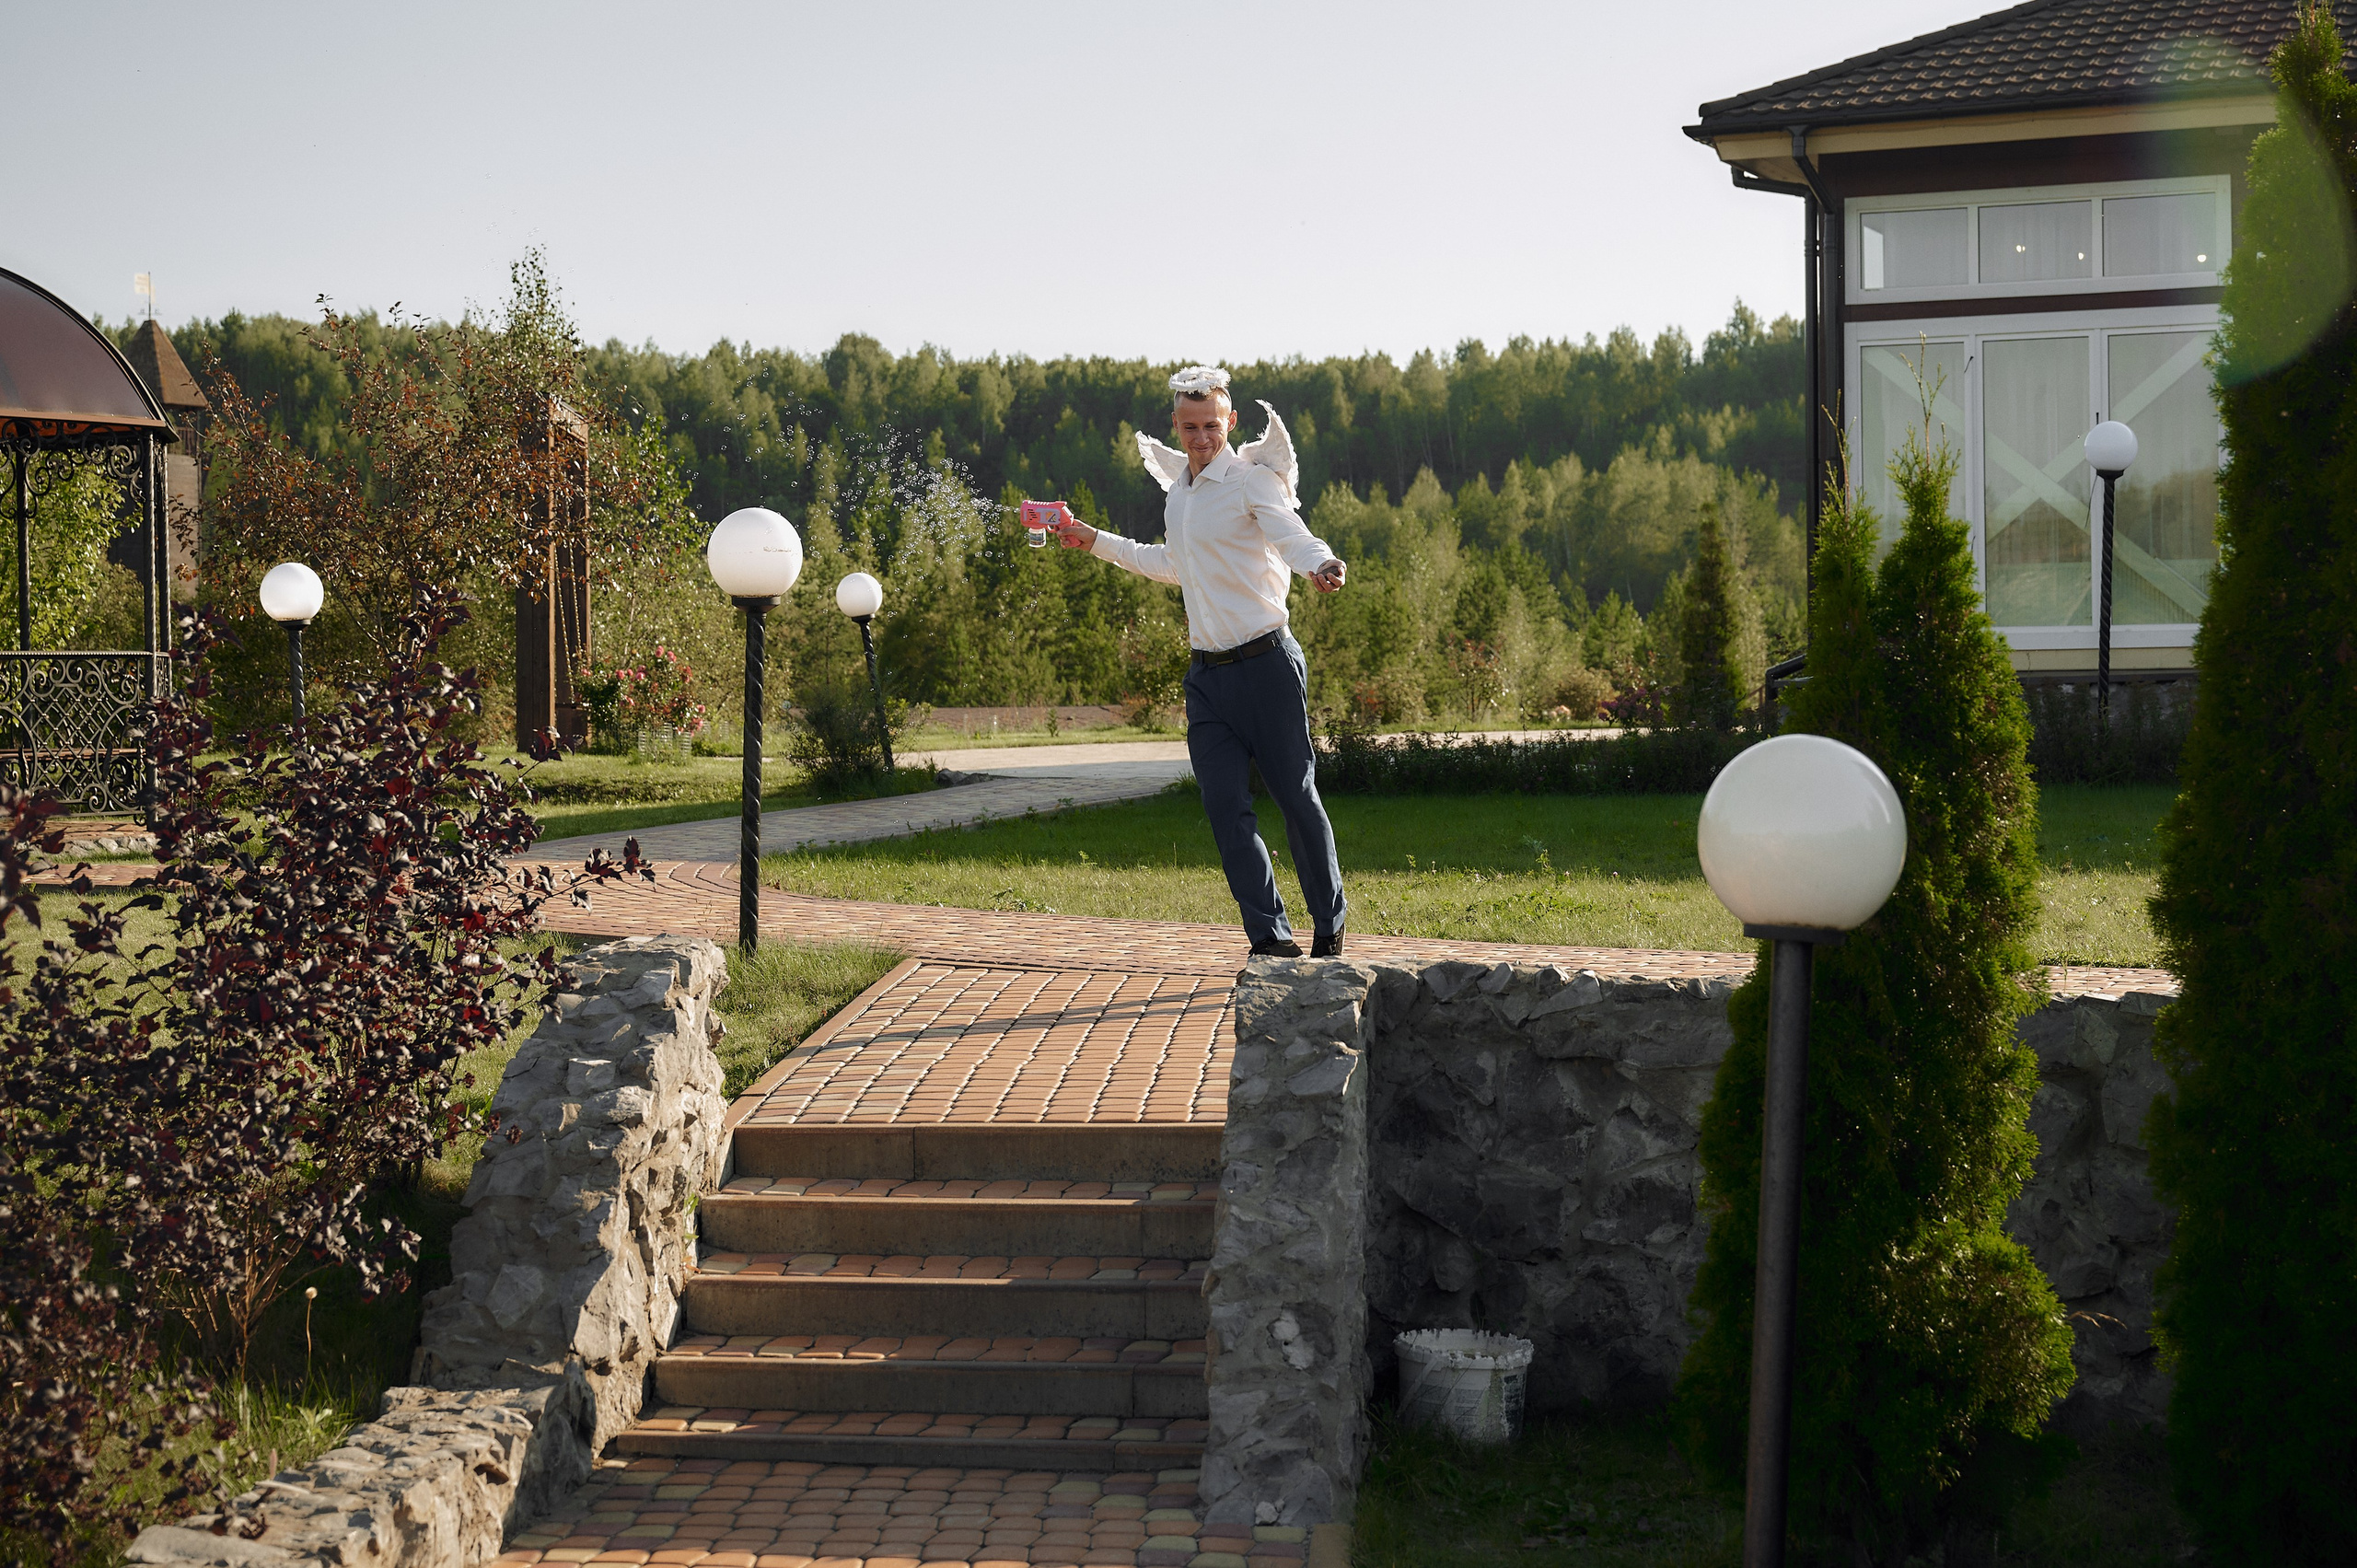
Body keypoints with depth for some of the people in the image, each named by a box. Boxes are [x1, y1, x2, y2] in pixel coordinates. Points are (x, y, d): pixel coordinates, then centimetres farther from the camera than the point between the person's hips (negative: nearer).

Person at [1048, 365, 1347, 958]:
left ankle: (1330, 931, 12)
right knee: (1226, 807, -2)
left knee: (1296, 795, -1)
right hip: (1208, 672, 6)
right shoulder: (1178, 486, 15)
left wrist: (1320, 564, -49)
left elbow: (1292, 534, -27)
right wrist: (1095, 542, 34)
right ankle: (1271, 937, 2)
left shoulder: (1254, 480, -8)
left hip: (1267, 663, -6)